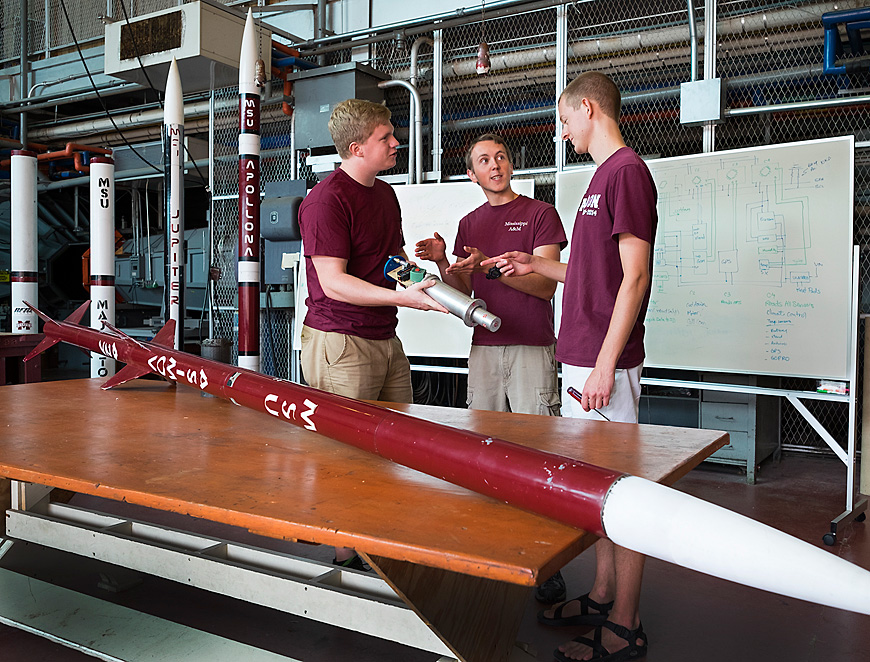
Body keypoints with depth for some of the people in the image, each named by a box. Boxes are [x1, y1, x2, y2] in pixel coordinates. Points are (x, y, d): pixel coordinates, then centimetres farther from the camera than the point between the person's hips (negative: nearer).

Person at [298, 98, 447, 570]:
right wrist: (402, 296, -26)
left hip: (386, 341, 9)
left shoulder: (385, 194, 17)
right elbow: (333, 282, -18)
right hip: (340, 344, -8)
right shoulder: (326, 199, -12)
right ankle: (344, 557, 16)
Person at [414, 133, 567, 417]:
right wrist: (442, 261, -6)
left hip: (532, 348, -4)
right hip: (483, 347, 4)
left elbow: (545, 286, -8)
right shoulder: (469, 223, 15)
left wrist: (488, 267, -19)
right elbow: (462, 292, 13)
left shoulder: (540, 213, 1)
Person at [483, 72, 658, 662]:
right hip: (581, 356, 10)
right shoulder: (604, 175, 19)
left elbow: (633, 277, -18)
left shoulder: (627, 171, -11)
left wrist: (605, 365, -21)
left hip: (605, 362, -10)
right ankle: (603, 596, 29)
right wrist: (536, 265, 26)